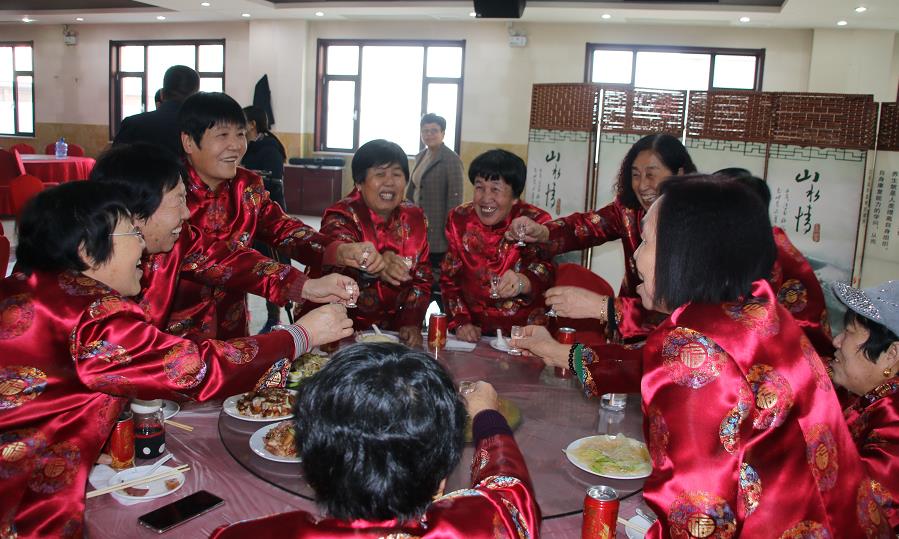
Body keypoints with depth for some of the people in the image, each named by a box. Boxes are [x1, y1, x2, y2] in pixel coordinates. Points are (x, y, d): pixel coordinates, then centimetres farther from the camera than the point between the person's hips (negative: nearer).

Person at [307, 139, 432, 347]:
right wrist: (374, 268, -52)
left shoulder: (414, 219, 3)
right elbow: (337, 273, -31)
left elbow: (421, 278, 7)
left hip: (388, 328, 4)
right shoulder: (340, 218, -12)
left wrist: (411, 323, -9)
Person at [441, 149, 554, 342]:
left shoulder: (535, 222, -7)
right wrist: (460, 323, -6)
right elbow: (449, 278, 6)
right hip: (474, 333, 2)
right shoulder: (459, 219, 1)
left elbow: (544, 269, -21)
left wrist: (523, 282, -42)